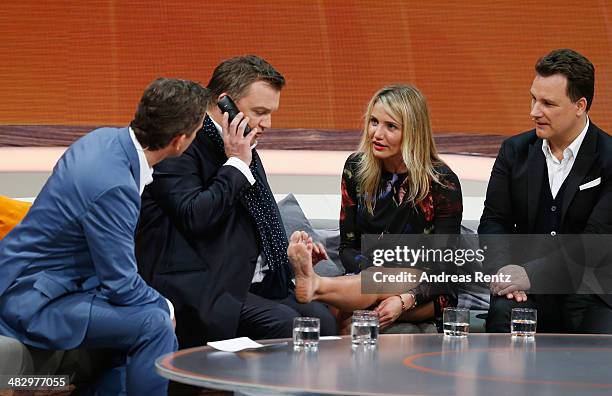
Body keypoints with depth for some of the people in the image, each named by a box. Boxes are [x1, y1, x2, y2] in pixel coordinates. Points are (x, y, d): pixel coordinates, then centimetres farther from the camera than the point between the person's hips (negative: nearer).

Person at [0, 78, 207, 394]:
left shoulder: (105, 139, -1)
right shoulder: (113, 187, -29)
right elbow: (122, 285, -20)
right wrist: (165, 306, -3)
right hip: (31, 302, -10)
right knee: (155, 325, -22)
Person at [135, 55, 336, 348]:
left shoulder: (245, 151, 19)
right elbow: (194, 217, -23)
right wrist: (236, 164, -13)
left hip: (254, 285, 9)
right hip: (201, 289, -9)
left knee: (321, 318, -12)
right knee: (283, 323, -27)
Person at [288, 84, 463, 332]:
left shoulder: (442, 182, -8)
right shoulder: (356, 168, 4)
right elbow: (348, 247, 7)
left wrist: (405, 300, -29)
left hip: (427, 298, -4)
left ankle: (315, 287, -63)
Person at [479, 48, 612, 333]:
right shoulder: (515, 150, 9)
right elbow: (493, 221, 6)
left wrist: (532, 273, -22)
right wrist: (503, 268, -16)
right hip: (529, 290, 3)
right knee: (502, 313, -30)